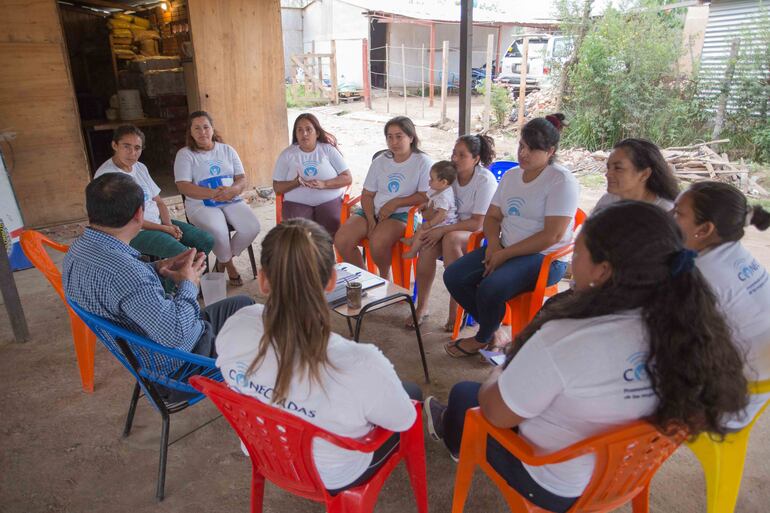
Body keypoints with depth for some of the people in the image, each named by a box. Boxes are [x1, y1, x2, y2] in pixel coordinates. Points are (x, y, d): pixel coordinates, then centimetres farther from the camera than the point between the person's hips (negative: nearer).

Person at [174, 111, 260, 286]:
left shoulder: (227, 150, 12)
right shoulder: (185, 154, 1)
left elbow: (242, 179, 7)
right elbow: (183, 186, -10)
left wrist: (233, 190, -18)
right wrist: (213, 193, -24)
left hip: (232, 201, 4)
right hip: (201, 205, -3)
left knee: (252, 228, -22)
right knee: (219, 232, -33)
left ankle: (225, 258, 6)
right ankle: (229, 264, 0)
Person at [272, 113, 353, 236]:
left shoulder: (328, 149, 6)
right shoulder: (287, 154, 9)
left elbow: (347, 178, 1)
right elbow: (277, 187, 7)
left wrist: (324, 184, -17)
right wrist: (296, 183, -14)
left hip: (330, 200, 0)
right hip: (298, 203, 1)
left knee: (334, 228, -28)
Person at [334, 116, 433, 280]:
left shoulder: (423, 162, -2)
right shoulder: (379, 162, 13)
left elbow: (425, 196, -9)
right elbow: (367, 195, 10)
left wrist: (395, 203, -14)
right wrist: (371, 221, -6)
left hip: (403, 213, -5)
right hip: (373, 211, 5)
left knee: (377, 243, -35)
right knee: (341, 240, -19)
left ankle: (385, 277, 0)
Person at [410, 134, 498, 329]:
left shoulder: (485, 180, -15)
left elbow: (477, 223, -19)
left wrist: (443, 230, -25)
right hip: (453, 228, 5)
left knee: (450, 239, -36)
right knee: (428, 242, -28)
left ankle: (457, 308, -24)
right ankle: (422, 307, -18)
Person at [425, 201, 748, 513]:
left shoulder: (563, 341, -38)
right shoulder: (689, 328, -18)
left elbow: (496, 413, -22)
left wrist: (498, 376, 1)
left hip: (556, 486, -5)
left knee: (463, 394, 18)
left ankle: (454, 437, 53)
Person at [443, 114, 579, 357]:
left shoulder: (561, 180, -10)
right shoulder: (511, 176, 13)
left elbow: (552, 235, -18)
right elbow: (492, 217, 16)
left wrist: (505, 254, -17)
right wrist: (493, 244, -6)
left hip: (545, 257, -7)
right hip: (504, 249, 8)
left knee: (490, 289, -31)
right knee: (453, 276, -9)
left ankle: (482, 339, 3)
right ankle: (492, 329, 11)